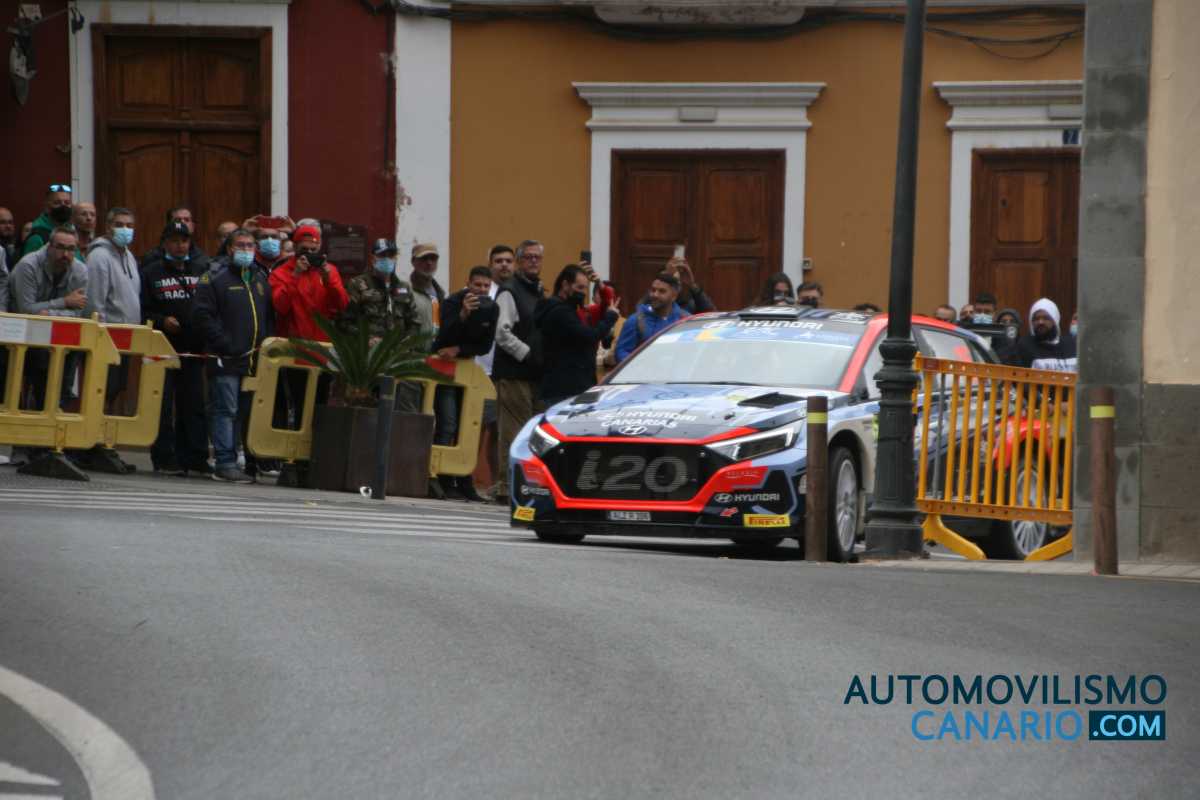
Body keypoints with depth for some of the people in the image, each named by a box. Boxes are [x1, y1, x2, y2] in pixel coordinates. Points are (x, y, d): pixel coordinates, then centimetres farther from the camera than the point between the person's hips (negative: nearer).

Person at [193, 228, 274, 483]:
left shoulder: (261, 279, 19)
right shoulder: (215, 279, 1)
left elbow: (270, 316, 21)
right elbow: (202, 315, -7)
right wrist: (223, 344, -12)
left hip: (255, 360, 5)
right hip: (226, 360, -5)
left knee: (251, 412, 6)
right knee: (227, 411, -6)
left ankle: (253, 462, 11)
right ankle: (225, 464, -5)